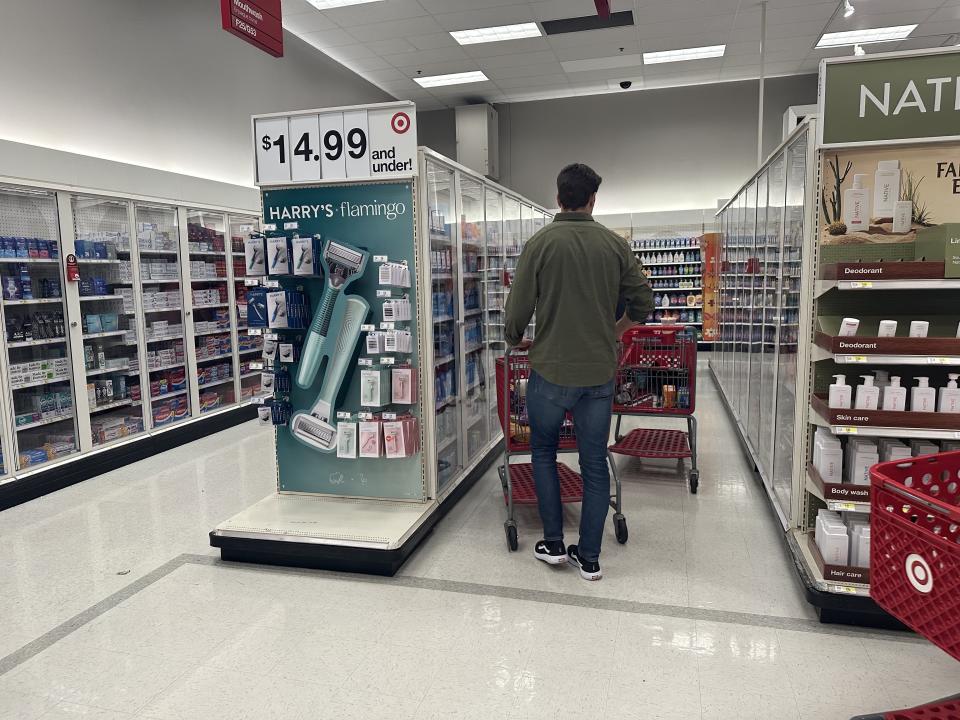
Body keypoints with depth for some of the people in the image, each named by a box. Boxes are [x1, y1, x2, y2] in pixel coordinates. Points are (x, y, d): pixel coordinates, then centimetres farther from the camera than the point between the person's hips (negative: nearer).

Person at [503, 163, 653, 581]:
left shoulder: (541, 244, -7)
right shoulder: (615, 244, 2)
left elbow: (517, 309, -8)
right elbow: (643, 302, 6)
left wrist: (516, 341, 13)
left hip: (551, 370, -2)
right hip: (600, 373, 2)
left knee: (543, 452, 17)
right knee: (595, 464, 10)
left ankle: (553, 544, 20)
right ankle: (588, 558, 17)